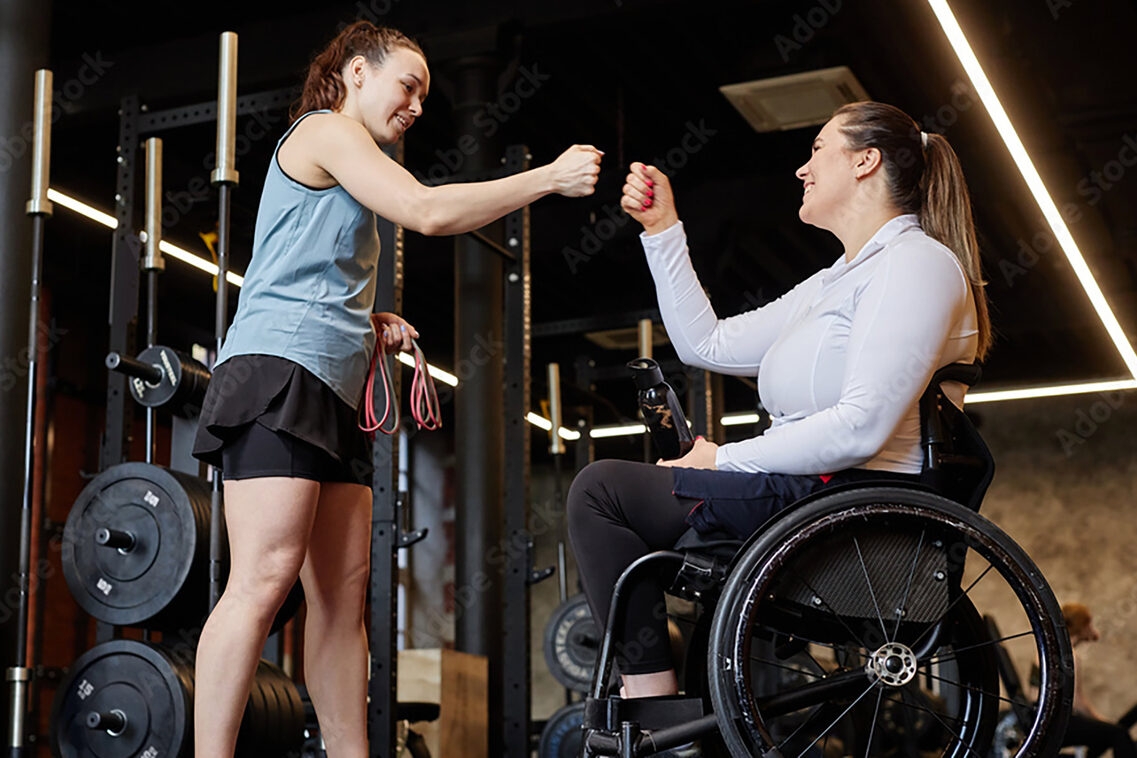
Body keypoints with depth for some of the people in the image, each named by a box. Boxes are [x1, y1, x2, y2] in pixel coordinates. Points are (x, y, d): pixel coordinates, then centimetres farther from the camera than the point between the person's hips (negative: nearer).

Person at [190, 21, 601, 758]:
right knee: (266, 577, -19)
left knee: (344, 592, 2)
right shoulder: (327, 129, 1)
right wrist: (551, 177, -8)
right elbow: (428, 210, -13)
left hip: (333, 392, 10)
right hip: (280, 367, -10)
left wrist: (370, 326, 15)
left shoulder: (345, 163, 31)